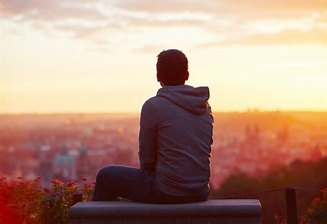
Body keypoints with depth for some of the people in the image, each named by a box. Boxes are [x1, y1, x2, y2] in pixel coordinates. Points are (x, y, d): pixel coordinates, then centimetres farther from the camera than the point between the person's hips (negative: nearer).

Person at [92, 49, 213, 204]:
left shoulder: (153, 106, -13)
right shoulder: (205, 107, 5)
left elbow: (146, 156, -8)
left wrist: (148, 171, 14)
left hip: (166, 192, -7)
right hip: (200, 193, 7)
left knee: (105, 176, 14)